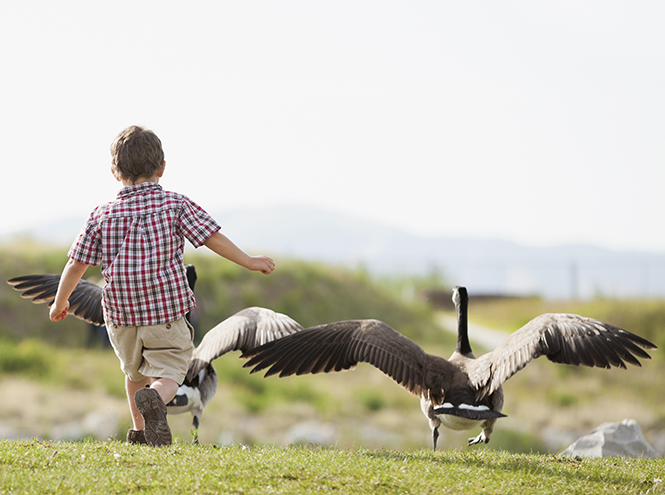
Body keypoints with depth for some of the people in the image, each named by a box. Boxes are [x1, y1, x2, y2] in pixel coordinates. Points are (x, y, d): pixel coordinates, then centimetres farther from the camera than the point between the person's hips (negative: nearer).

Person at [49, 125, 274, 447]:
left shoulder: (103, 216, 1)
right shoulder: (176, 206, -5)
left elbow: (76, 265, 5)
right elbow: (213, 238, -6)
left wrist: (60, 302, 20)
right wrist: (249, 262, 6)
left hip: (121, 313, 3)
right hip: (166, 312, -3)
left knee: (135, 372, 25)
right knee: (168, 373, -1)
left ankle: (139, 432, 32)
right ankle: (154, 399, -33)